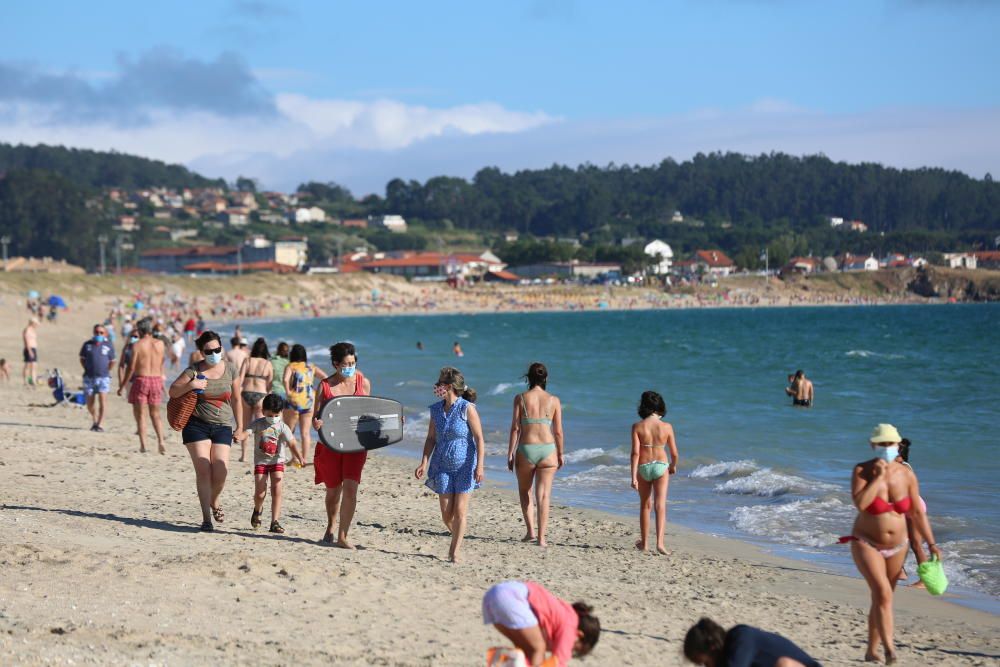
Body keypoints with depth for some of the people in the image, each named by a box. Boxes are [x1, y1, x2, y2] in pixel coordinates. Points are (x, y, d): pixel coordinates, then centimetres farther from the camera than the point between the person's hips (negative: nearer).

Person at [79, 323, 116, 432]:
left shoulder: (108, 345, 2)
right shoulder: (88, 344, 5)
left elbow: (112, 362, 11)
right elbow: (82, 359, 14)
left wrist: (106, 371, 6)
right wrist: (87, 369, 7)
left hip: (103, 377, -2)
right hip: (89, 377, 2)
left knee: (102, 401, -13)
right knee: (90, 403, 7)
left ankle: (100, 424, -10)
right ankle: (94, 420, 30)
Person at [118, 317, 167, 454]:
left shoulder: (137, 344, -7)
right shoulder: (160, 344, 4)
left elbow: (131, 367, -8)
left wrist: (122, 385, -2)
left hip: (141, 379, -4)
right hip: (156, 380, 4)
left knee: (140, 414, 4)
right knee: (155, 414, 15)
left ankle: (143, 444, -3)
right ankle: (160, 442, 1)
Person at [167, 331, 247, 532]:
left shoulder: (230, 370, 5)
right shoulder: (194, 370, -1)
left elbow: (236, 400, 13)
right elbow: (173, 392, -1)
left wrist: (240, 428, 12)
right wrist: (191, 385, -19)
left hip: (222, 426, 1)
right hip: (196, 424, -1)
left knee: (221, 472, -8)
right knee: (203, 471, -9)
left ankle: (214, 501, 26)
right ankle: (206, 518, -3)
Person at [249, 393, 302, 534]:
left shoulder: (282, 427, -6)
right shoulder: (258, 424, -6)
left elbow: (291, 443, -14)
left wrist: (299, 458, -28)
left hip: (277, 461, 0)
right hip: (261, 461, 0)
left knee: (276, 490, -10)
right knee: (260, 493, -4)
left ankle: (274, 522, -7)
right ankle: (257, 510, 31)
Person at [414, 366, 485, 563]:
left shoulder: (467, 408, -12)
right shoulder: (436, 409, 3)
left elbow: (479, 439, -11)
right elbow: (431, 438, 9)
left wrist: (479, 467, -17)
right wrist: (424, 463, -1)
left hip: (464, 466, -4)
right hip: (443, 466, 4)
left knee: (460, 510, -3)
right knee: (446, 513, 3)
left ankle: (455, 552, 7)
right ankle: (457, 538, 32)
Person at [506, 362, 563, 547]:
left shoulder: (521, 398, -3)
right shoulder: (554, 400, 1)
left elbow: (515, 428, -5)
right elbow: (558, 431, 2)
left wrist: (510, 454, 0)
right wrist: (560, 454, 14)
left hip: (526, 450, -1)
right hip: (548, 450, 1)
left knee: (525, 491, 20)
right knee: (543, 495, 4)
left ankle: (530, 530, 15)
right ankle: (541, 537, 0)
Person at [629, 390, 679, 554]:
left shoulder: (637, 427, -9)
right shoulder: (666, 427, -7)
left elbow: (635, 452, -14)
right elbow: (674, 453, -1)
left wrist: (633, 477, -12)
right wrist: (673, 466, 20)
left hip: (643, 467, 1)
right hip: (661, 466, -1)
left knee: (645, 505, 17)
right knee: (660, 506, -3)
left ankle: (644, 542, 28)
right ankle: (659, 542, -18)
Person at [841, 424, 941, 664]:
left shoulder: (907, 474, -5)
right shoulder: (862, 470, -14)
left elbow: (917, 512, 2)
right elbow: (859, 504, -28)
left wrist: (931, 543, -1)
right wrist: (878, 477, -25)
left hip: (896, 547, 4)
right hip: (867, 544, -4)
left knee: (881, 598, 13)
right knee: (883, 593, -24)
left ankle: (871, 651, 28)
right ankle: (890, 648, -31)